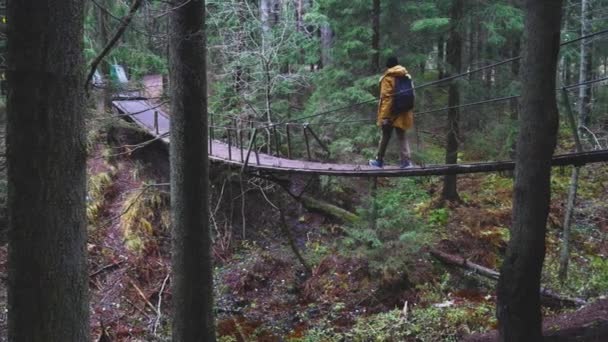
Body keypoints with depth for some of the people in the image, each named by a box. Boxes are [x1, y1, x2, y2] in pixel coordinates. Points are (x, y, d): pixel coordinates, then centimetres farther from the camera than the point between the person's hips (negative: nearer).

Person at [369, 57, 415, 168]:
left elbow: (386, 97, -15)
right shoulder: (407, 76, 10)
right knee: (402, 137, 6)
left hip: (391, 113, -4)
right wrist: (410, 111, 19)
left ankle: (379, 160, 17)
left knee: (385, 136, 6)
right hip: (403, 113, 4)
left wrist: (384, 116, -16)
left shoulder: (388, 78, -8)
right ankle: (406, 161, -4)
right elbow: (411, 95, 12)